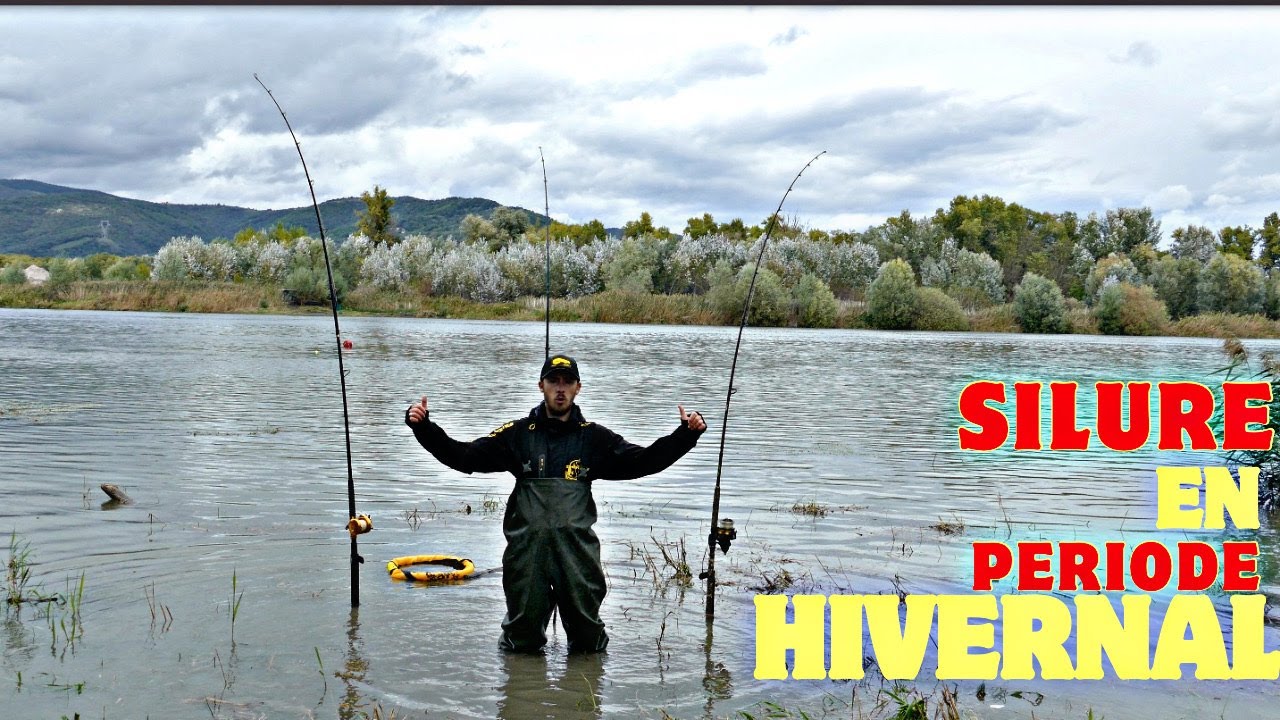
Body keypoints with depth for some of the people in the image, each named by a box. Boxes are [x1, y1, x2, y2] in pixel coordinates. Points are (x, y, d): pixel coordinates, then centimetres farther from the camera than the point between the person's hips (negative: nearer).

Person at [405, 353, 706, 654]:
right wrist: (423, 426, -8)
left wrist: (687, 434, -8)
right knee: (522, 643, 8)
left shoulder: (594, 438, 9)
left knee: (588, 640, 6)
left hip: (577, 549, 0)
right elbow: (464, 456, 4)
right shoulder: (518, 434, 8)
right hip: (526, 550, 0)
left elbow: (643, 460, 3)